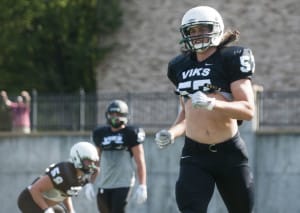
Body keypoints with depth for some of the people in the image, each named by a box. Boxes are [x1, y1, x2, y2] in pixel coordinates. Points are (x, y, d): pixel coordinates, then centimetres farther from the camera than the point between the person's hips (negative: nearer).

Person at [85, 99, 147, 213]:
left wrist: (142, 186, -10)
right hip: (104, 183, 5)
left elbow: (140, 162, -4)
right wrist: (90, 183, 17)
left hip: (123, 183, -5)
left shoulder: (130, 134, -3)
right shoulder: (101, 134, 12)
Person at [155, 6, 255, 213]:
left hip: (230, 152, -3)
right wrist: (171, 133, 3)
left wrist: (212, 104, -27)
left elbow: (248, 110, -12)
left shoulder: (231, 58, -4)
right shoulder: (181, 66, 12)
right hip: (194, 155, 3)